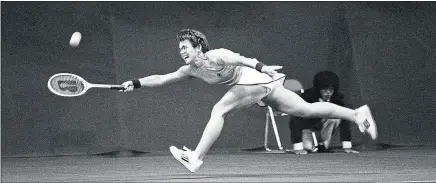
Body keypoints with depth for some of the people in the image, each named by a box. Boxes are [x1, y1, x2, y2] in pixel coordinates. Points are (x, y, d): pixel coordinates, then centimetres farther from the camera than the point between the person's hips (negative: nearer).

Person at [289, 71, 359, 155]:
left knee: (336, 118, -28)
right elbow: (296, 121, -38)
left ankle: (324, 145, -10)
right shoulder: (308, 96, -34)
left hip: (320, 122, 3)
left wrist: (347, 147, -28)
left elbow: (344, 120, -21)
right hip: (305, 122, -3)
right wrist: (298, 148, -44)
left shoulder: (337, 98, -23)